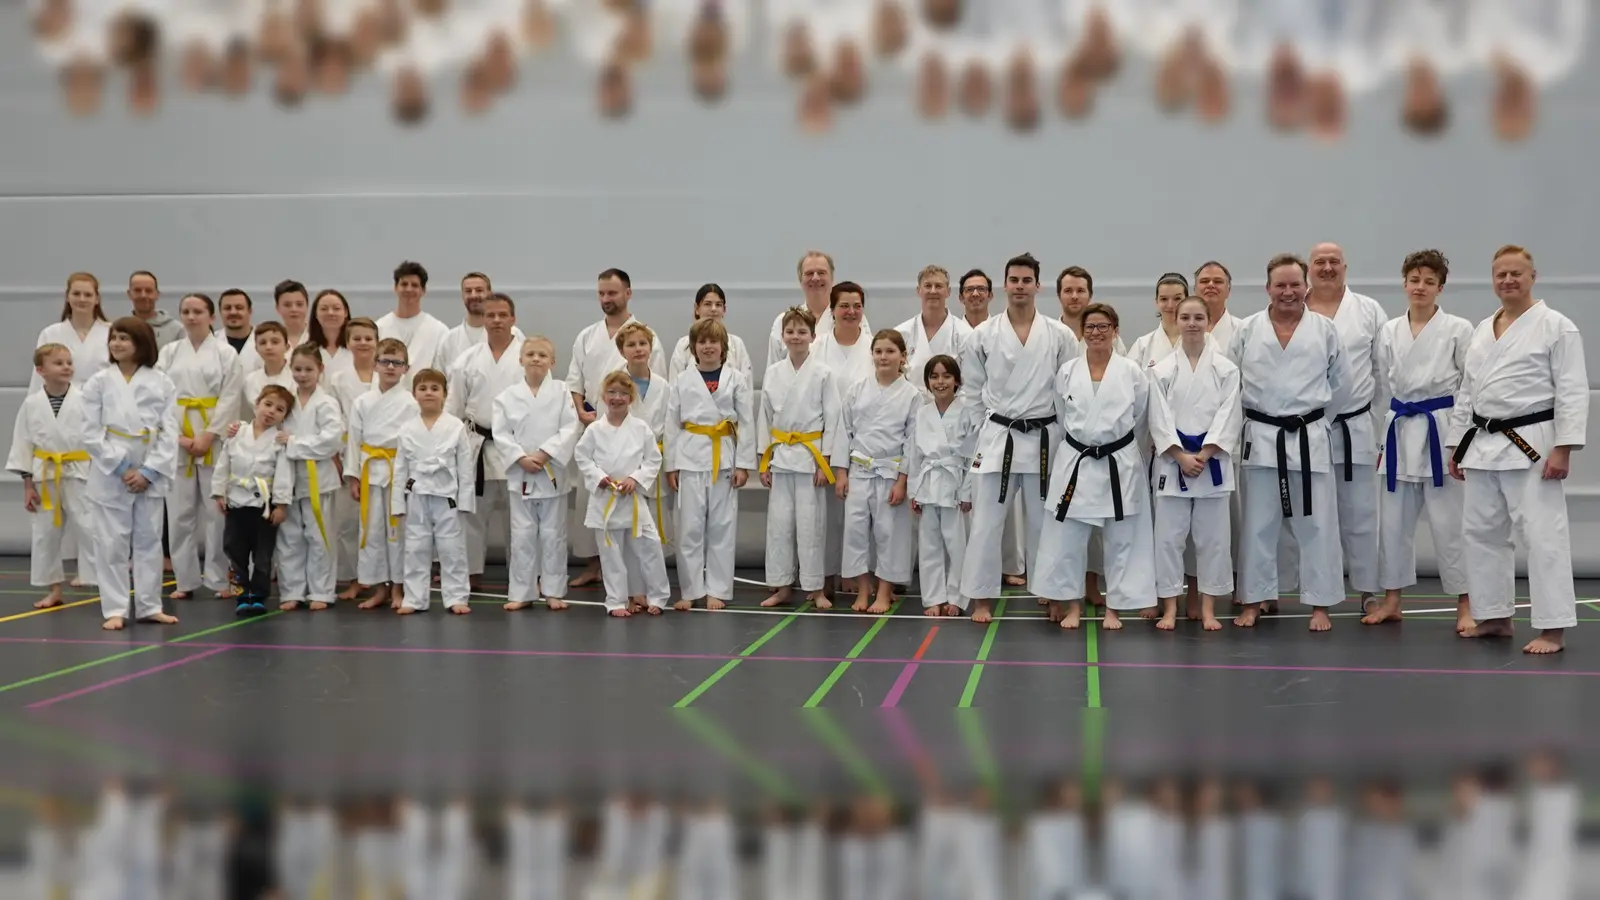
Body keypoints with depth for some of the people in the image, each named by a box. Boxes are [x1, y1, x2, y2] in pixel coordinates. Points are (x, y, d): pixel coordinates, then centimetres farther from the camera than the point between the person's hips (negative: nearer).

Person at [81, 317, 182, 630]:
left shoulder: (161, 383, 0)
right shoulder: (99, 382, -1)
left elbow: (170, 433, -3)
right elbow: (91, 432, -5)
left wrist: (148, 472, -12)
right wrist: (121, 468, -12)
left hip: (150, 473, 1)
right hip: (109, 472, -1)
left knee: (149, 540, 8)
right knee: (112, 543, 1)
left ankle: (149, 606, 18)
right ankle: (115, 609, 8)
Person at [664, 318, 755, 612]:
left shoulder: (737, 379, 2)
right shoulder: (682, 381, 5)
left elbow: (746, 423, 1)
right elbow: (672, 424, 6)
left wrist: (743, 464, -4)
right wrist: (670, 465, 3)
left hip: (724, 458, -1)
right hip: (690, 458, 1)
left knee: (722, 527, 4)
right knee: (690, 527, 3)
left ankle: (717, 590, 12)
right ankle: (691, 590, 11)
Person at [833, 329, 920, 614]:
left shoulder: (912, 395, -3)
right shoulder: (856, 389, 3)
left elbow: (913, 441, -4)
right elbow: (844, 430, 4)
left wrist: (902, 481, -8)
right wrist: (840, 472, -1)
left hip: (892, 471, -2)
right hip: (859, 470, 2)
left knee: (888, 530, 2)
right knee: (856, 527, 0)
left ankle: (884, 593, 13)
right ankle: (863, 590, 12)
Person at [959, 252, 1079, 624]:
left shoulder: (1060, 335, 0)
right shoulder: (983, 335, -1)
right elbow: (971, 391, 7)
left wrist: (1066, 437, 1)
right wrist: (992, 426, 5)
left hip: (1043, 439, 0)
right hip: (997, 437, 0)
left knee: (1043, 521, 11)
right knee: (986, 521, 0)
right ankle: (980, 598, 8)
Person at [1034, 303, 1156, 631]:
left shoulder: (1132, 371, -4)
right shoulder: (1067, 371, 1)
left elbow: (1138, 415, 6)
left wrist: (1112, 442, 10)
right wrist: (1084, 442, 12)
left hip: (1119, 464, -1)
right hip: (1075, 462, 1)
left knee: (1121, 539, 5)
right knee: (1067, 538, 3)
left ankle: (1113, 608, 16)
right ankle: (1073, 606, 16)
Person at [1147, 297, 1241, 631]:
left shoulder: (1225, 369, 2)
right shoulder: (1162, 370, 1)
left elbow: (1229, 416, -4)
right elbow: (1159, 419, -4)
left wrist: (1203, 455, -14)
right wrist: (1181, 457, -14)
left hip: (1212, 462, 0)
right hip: (1172, 462, 0)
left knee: (1213, 536, 4)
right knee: (1169, 535, 1)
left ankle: (1208, 608, 14)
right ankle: (1170, 608, 11)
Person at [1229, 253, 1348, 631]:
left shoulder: (1325, 329, 0)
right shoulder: (1247, 330, 0)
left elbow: (1339, 381, 8)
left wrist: (1308, 406, 7)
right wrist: (1260, 407, 4)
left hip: (1309, 437, 0)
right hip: (1262, 437, 0)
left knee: (1316, 523, 3)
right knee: (1258, 524, 7)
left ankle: (1320, 603, 12)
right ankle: (1254, 600, 16)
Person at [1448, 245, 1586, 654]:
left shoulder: (1556, 326, -6)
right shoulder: (1482, 330, 14)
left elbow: (1572, 391, -11)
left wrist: (1563, 448, -18)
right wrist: (1457, 444, 14)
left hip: (1531, 444, -7)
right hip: (1484, 445, 7)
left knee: (1543, 534, -8)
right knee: (1481, 531, 10)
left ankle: (1553, 628, -6)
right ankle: (1495, 617, 21)